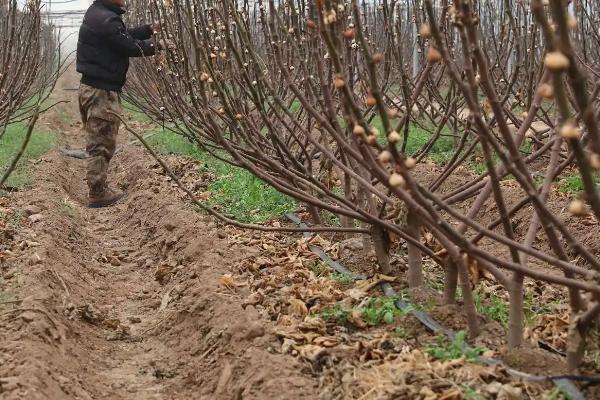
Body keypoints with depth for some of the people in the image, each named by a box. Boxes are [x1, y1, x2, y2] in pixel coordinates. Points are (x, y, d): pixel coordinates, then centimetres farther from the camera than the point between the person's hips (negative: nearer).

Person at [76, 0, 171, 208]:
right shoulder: (106, 19, -21)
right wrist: (156, 45, 0)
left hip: (91, 87, 10)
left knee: (98, 142, 16)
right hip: (102, 91, -10)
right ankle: (98, 194, 4)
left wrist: (150, 29, 10)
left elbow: (124, 35, 18)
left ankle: (99, 188, 24)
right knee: (102, 144, -2)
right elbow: (131, 47, -15)